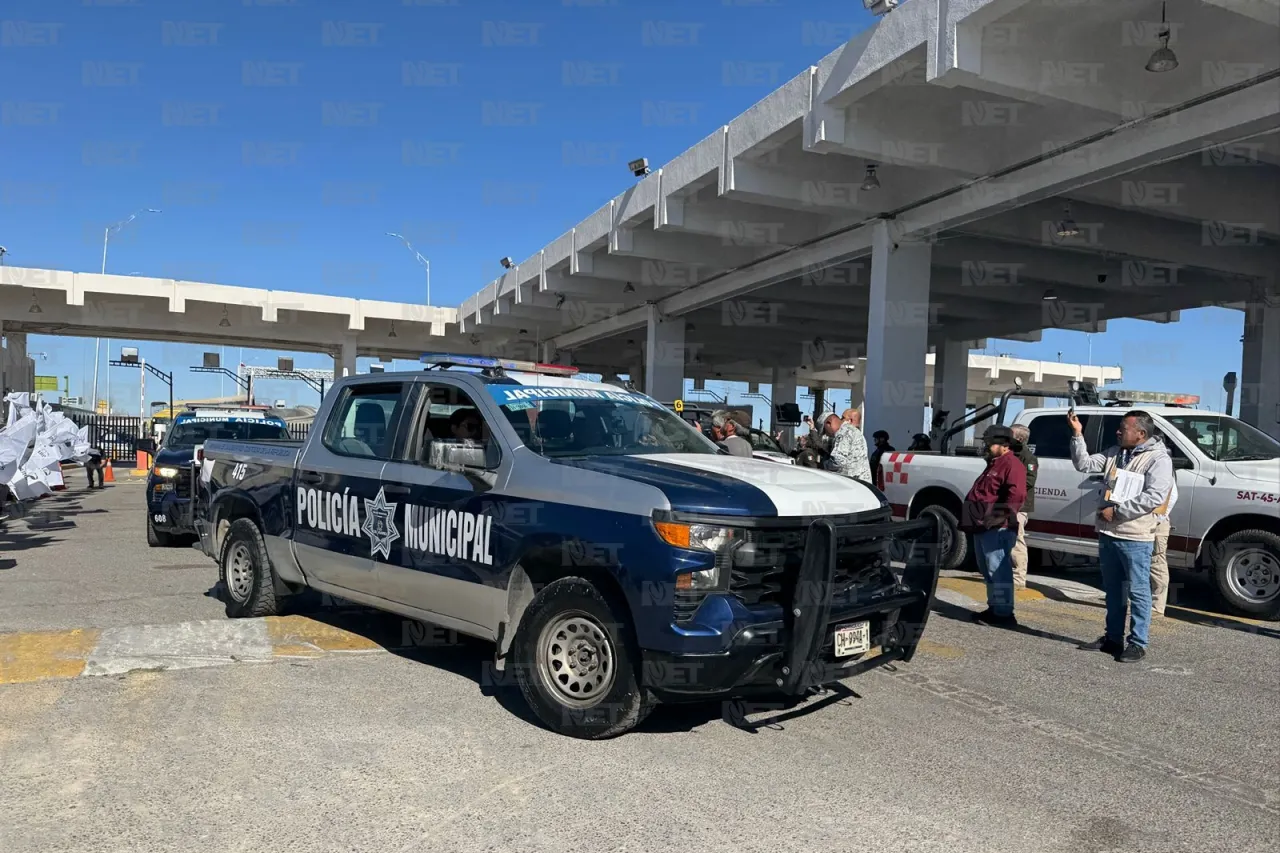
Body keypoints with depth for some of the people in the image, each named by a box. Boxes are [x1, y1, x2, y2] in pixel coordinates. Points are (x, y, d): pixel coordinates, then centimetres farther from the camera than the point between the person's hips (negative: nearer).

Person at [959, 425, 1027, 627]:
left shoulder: (1012, 465, -11)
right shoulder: (994, 464, 23)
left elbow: (1016, 495, -26)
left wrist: (1000, 516, -28)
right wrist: (972, 518, 25)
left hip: (997, 528, -11)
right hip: (982, 527, 11)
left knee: (998, 571, -10)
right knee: (989, 571, 16)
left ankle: (1004, 614, -7)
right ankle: (994, 608, 25)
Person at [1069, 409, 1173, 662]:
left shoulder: (1158, 459, -11)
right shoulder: (1114, 452, 10)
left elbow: (1154, 497, -21)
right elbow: (1084, 464, 8)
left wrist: (1116, 510, -19)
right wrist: (1077, 434, -2)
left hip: (1135, 538, -7)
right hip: (1107, 534, 7)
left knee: (1138, 591, 2)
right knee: (1113, 590, 16)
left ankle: (1137, 644, 10)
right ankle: (1113, 637, 27)